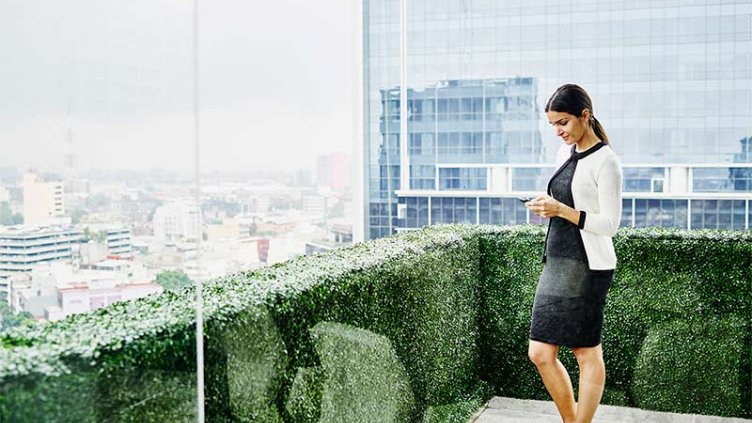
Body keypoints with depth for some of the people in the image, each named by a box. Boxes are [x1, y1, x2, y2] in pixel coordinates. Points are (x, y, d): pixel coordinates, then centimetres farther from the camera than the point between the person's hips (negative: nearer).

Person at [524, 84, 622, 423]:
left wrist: (562, 210, -21)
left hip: (587, 267, -8)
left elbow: (609, 224, -14)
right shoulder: (565, 153, 14)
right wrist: (546, 206, 4)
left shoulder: (605, 161, -10)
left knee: (587, 352, 3)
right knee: (540, 354, 7)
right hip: (556, 263, 8)